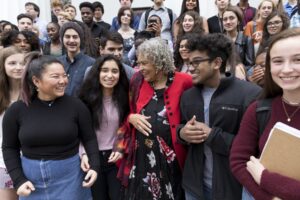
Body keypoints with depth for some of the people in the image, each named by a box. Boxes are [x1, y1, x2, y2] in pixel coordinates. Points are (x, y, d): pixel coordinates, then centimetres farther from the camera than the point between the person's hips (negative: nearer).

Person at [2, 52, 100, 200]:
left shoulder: (76, 105, -8)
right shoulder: (16, 110, -5)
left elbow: (89, 139, -1)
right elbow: (9, 148, 3)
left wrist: (94, 166, -13)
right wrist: (18, 180, -5)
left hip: (69, 177, -1)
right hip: (31, 178, 1)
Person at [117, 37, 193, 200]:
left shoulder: (183, 82, -10)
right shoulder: (137, 80, 4)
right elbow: (128, 112, 14)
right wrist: (131, 118, -5)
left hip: (170, 160, -3)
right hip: (140, 157, 3)